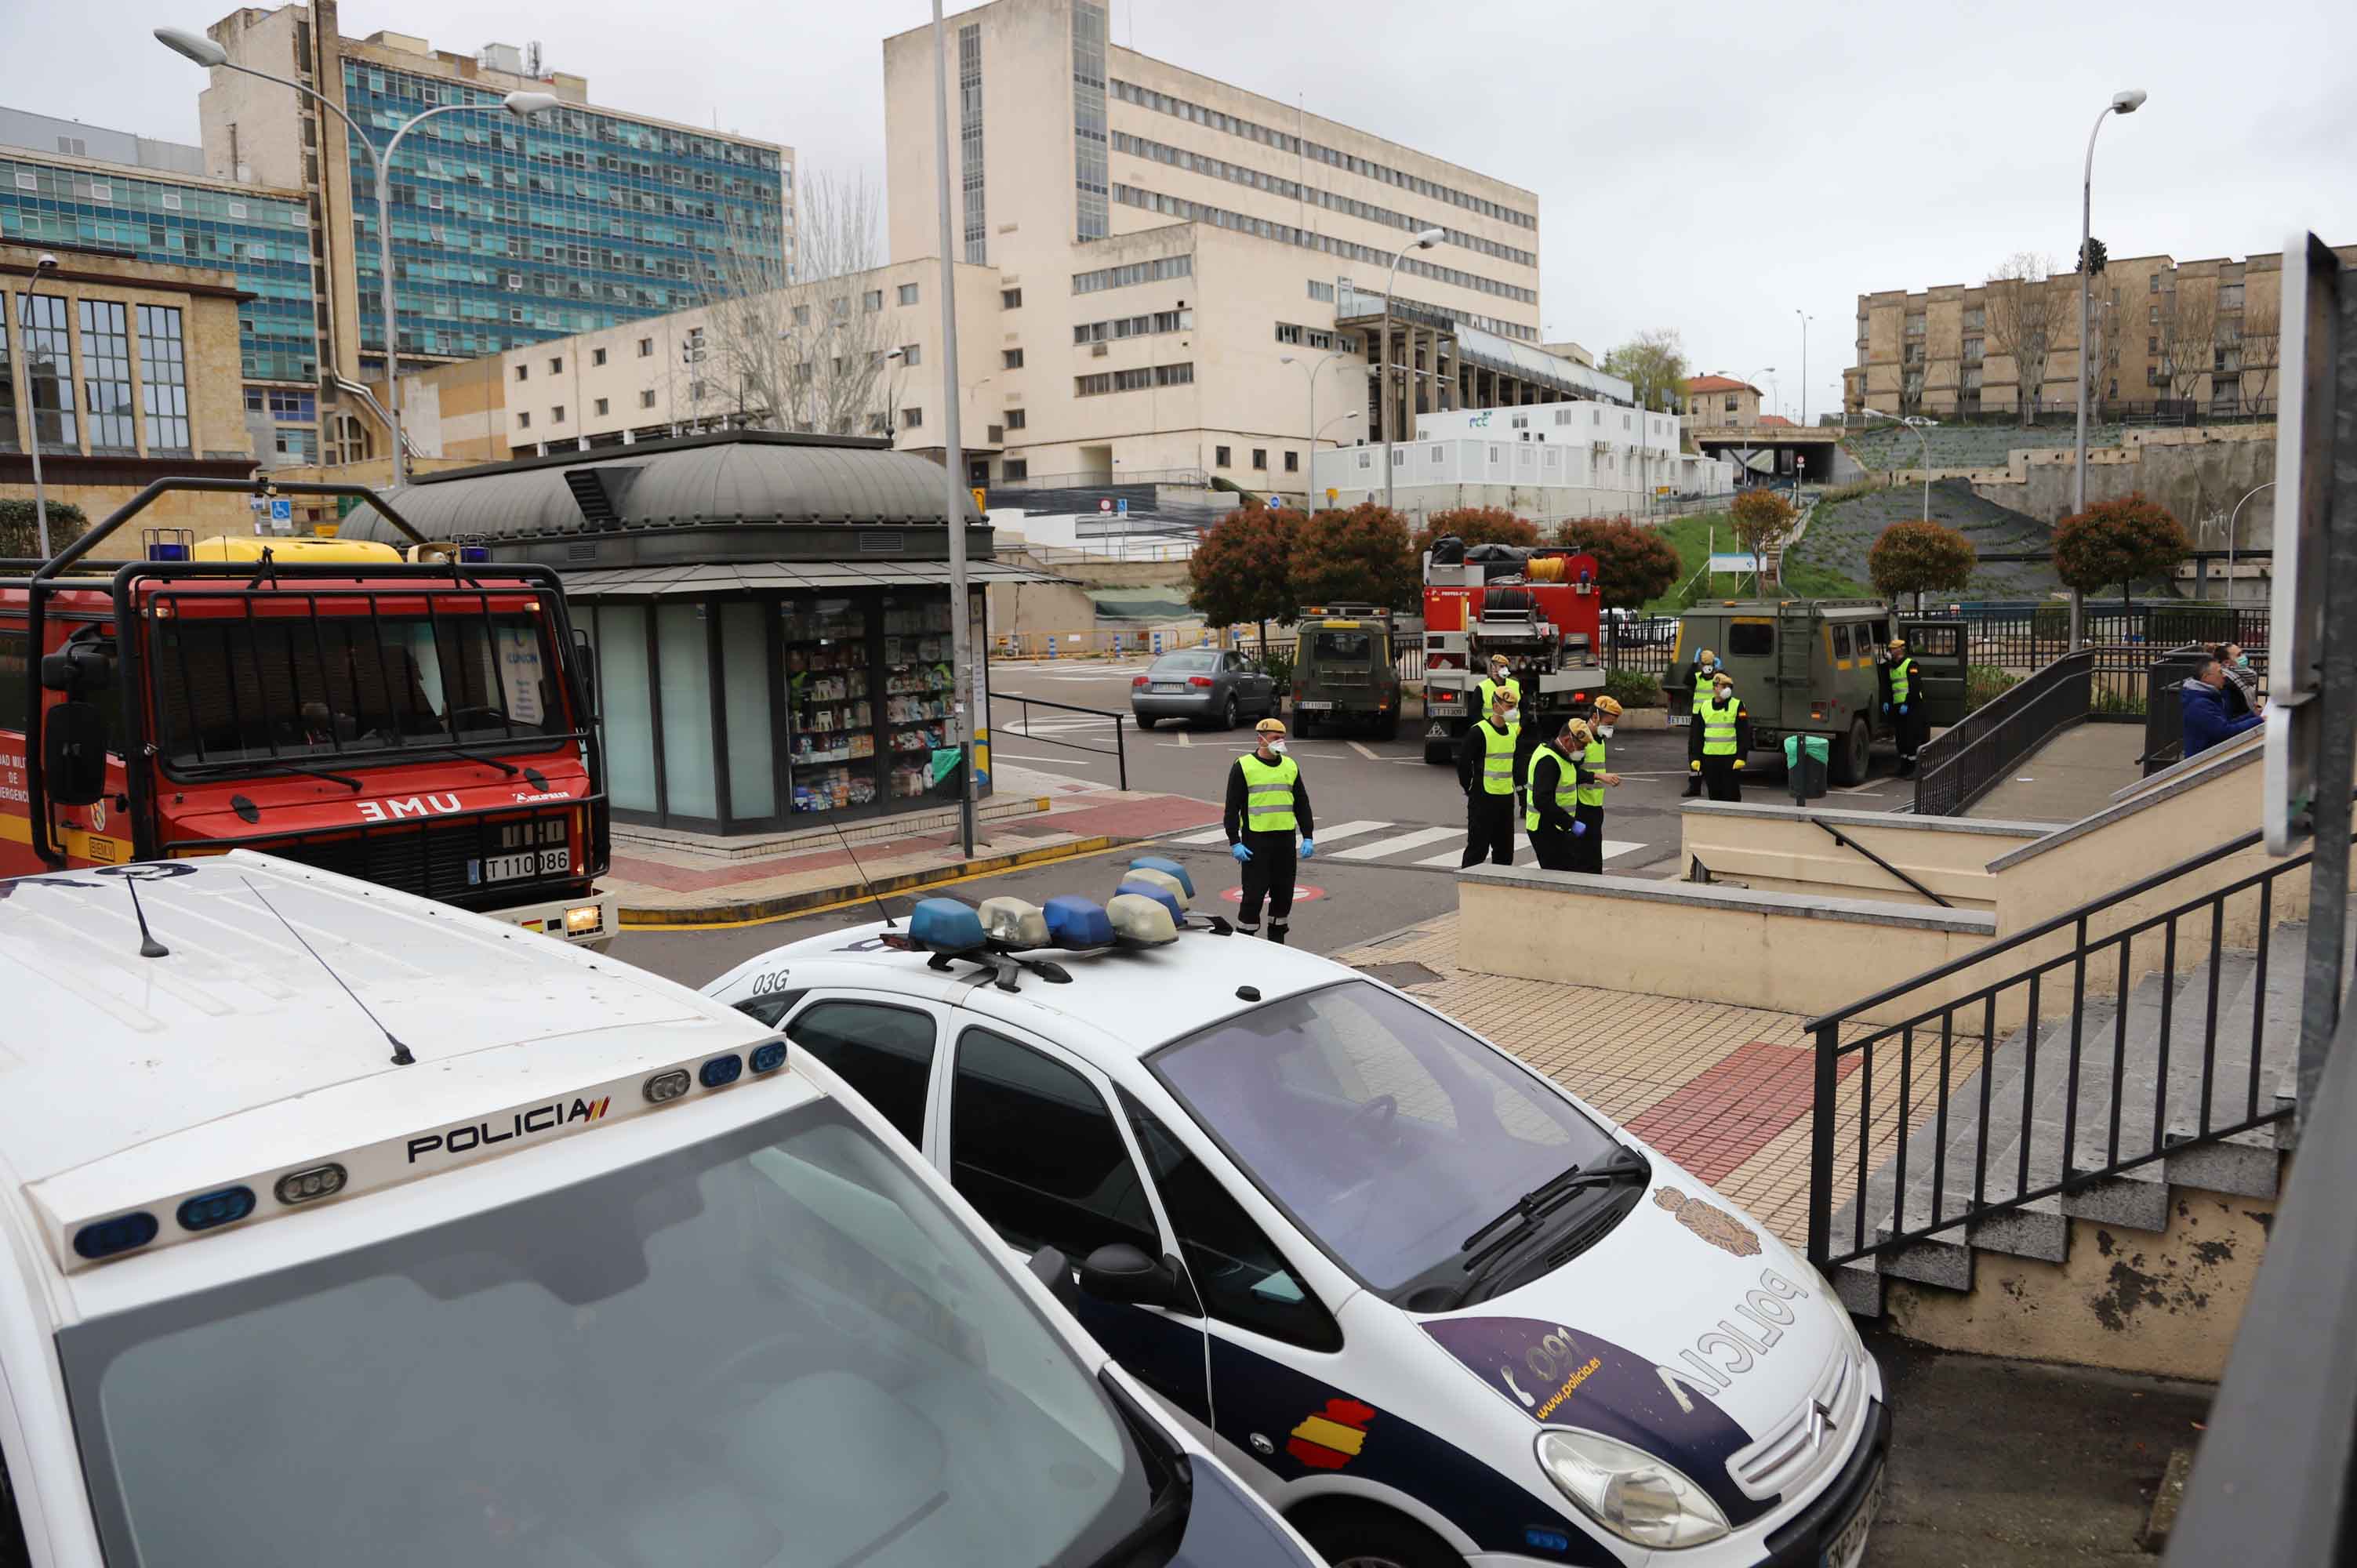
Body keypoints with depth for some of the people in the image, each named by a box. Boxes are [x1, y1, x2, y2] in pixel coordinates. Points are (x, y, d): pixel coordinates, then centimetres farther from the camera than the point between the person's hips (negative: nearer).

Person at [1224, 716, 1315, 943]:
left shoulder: (1291, 766, 11)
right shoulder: (1243, 766, -3)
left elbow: (1302, 805, 15)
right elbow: (1232, 808, -4)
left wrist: (1307, 838, 8)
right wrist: (1234, 842, -11)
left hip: (1285, 839, 5)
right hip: (1255, 841, -5)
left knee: (1284, 892, 9)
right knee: (1254, 893, -5)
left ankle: (1277, 940, 23)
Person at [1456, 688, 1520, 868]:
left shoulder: (1513, 730, 9)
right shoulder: (1479, 732, -14)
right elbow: (1463, 762, -13)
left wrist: (1511, 783, 16)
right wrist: (1470, 789, -7)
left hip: (1507, 797, 7)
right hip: (1484, 798, -7)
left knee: (1505, 847, 13)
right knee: (1478, 846, -3)